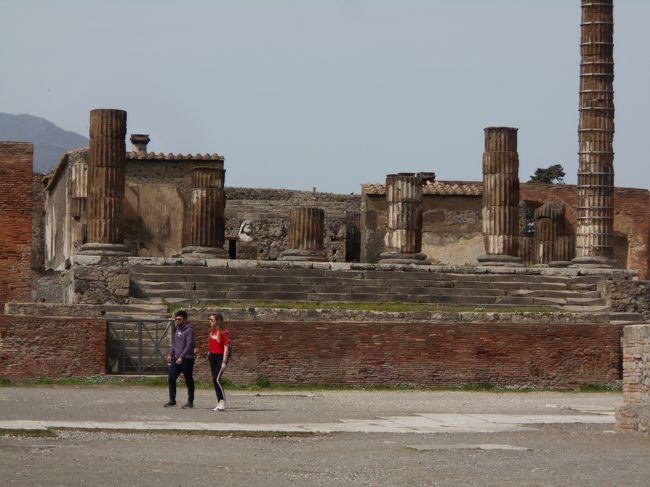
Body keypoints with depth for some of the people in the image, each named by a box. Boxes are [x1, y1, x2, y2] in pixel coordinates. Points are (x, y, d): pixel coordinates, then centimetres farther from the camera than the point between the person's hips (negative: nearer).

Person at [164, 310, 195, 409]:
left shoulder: (189, 330, -12)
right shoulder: (177, 329, 12)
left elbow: (189, 345, -19)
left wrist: (181, 357, -24)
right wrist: (170, 354, 12)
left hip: (187, 359, -8)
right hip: (176, 359, 8)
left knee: (189, 381, 1)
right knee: (171, 378, 5)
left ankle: (190, 402, 8)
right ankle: (172, 400, 13)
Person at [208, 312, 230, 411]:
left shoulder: (223, 332, -12)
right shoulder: (212, 331, 10)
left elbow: (226, 347, -14)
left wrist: (224, 361, -18)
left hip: (220, 357, -8)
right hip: (213, 357, 8)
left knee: (216, 379, -17)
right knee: (214, 380, 8)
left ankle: (223, 401, -10)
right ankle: (219, 403, 13)